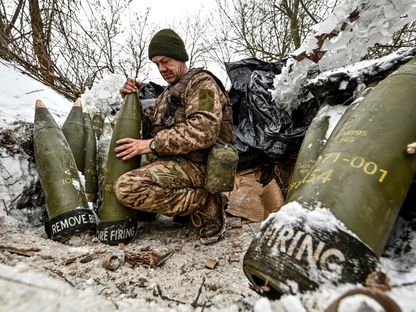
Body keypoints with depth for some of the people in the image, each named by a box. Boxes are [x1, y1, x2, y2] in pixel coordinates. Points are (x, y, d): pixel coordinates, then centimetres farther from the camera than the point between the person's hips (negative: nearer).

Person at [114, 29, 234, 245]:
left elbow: (204, 131, -21)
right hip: (176, 162, 10)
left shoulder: (201, 82, -3)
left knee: (127, 187, -26)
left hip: (196, 164, -10)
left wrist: (152, 145, -20)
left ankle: (206, 203, -13)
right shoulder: (169, 92, 26)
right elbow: (148, 127, 23)